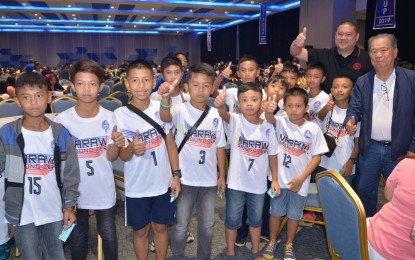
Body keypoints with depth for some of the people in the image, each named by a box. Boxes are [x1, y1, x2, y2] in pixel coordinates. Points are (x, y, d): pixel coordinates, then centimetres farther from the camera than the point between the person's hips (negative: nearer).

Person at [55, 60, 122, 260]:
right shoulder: (63, 119, -12)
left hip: (104, 190, 0)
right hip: (75, 191, 0)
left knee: (108, 234, 16)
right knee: (78, 236, 20)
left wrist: (116, 144, -33)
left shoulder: (109, 118, -11)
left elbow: (111, 157, -11)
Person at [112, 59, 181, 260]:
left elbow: (171, 144, 3)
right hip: (136, 186, -1)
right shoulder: (119, 115, -12)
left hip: (162, 183, 2)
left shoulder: (161, 109, -6)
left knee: (160, 227, 18)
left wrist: (176, 175, 0)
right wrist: (132, 148, -31)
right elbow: (123, 156, -8)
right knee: (140, 230, 15)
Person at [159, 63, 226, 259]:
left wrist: (222, 175, 8)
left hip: (209, 180, 3)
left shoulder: (215, 115, 0)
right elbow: (165, 117, -34)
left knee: (207, 225, 18)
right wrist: (166, 98, -55)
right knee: (181, 226, 11)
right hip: (185, 179, -3)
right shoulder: (181, 110, -11)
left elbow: (219, 147, 6)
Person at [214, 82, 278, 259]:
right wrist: (220, 105, -60)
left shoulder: (267, 128, -6)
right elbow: (225, 115, -38)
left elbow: (272, 154, 3)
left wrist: (274, 179, 4)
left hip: (259, 184, 3)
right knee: (232, 220, 13)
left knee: (256, 219, 21)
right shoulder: (235, 121, -14)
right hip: (236, 182, -2)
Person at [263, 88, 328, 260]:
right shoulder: (281, 122, -9)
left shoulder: (313, 128, -8)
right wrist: (268, 111, -57)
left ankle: (289, 244, 37)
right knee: (275, 212, 14)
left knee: (294, 215, 15)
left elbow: (317, 156, -6)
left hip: (300, 181, 1)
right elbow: (270, 119, -32)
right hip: (279, 179, 0)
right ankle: (272, 241, 36)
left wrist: (301, 178, -10)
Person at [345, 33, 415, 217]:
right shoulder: (362, 81, 2)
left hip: (399, 149, -2)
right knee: (365, 191, 14)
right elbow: (355, 108, 0)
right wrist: (350, 120, -24)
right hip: (370, 148, 3)